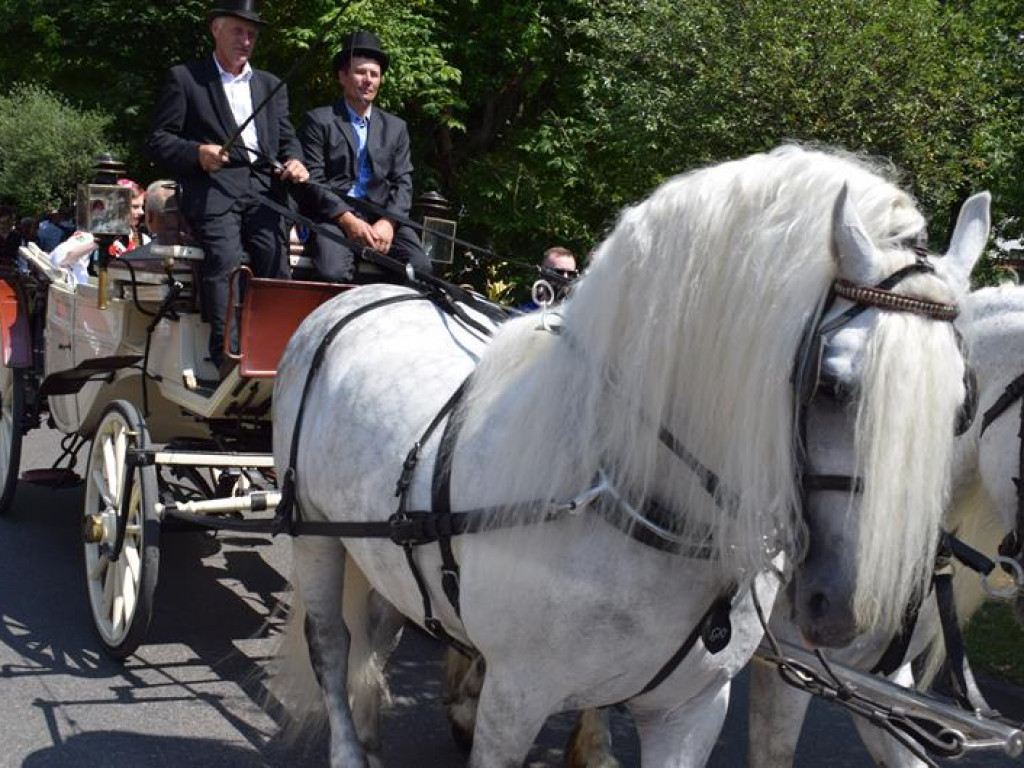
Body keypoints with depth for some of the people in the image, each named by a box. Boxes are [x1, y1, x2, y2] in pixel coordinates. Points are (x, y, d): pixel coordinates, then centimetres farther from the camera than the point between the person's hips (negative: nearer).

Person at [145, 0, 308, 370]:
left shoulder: (271, 85, 28)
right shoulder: (185, 78, 14)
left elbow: (286, 138, 23)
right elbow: (158, 140, 8)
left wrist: (294, 161, 0)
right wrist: (197, 152, -12)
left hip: (264, 187, 4)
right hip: (213, 189, -4)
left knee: (276, 262, -17)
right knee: (226, 259, -26)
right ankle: (227, 356, -31)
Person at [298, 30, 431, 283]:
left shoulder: (395, 127, 21)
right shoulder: (318, 120, 9)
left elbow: (402, 182, 12)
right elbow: (313, 179, 0)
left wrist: (388, 222, -9)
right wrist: (347, 220, -15)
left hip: (383, 216, 3)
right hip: (333, 215, -3)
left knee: (420, 269, -23)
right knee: (335, 273, -33)